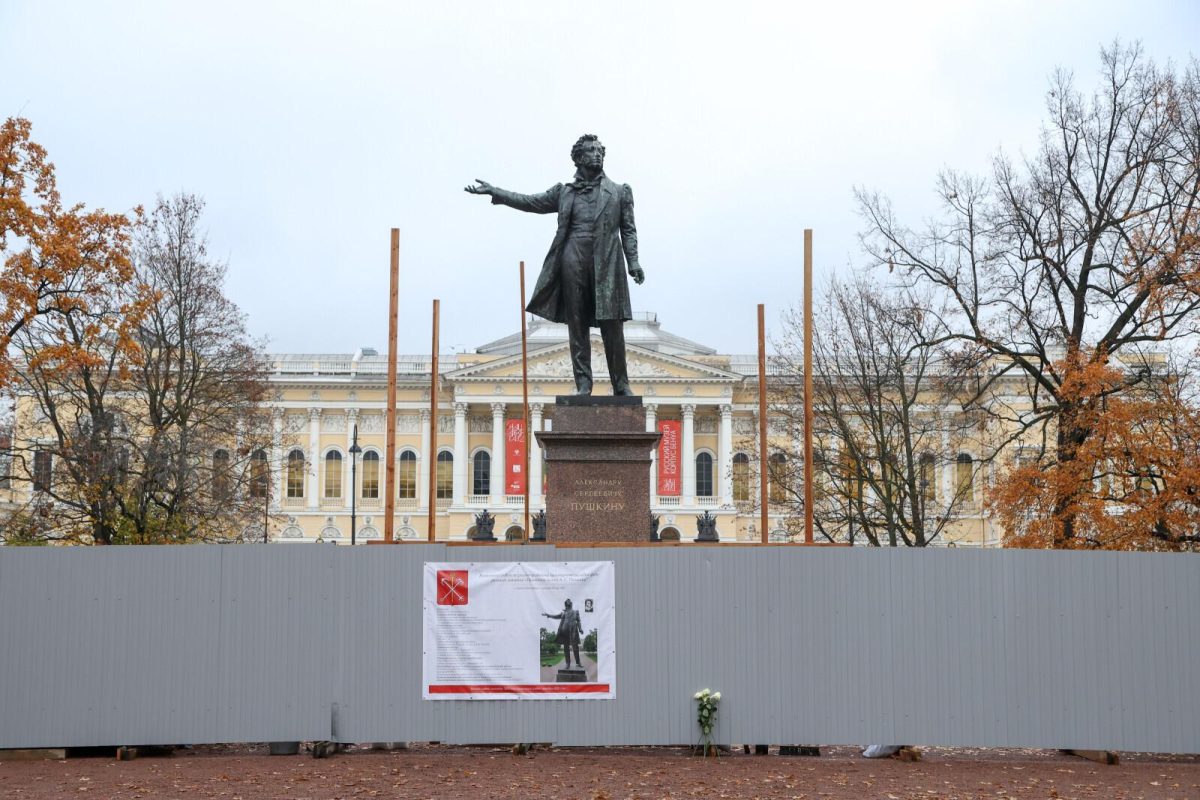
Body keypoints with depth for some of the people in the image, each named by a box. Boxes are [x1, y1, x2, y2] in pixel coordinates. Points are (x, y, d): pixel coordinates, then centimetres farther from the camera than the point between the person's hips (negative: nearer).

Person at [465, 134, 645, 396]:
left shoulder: (619, 192, 14)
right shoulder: (564, 192, 15)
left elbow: (628, 229, 9)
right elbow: (530, 202, 14)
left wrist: (633, 262, -3)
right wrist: (494, 191, 7)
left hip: (607, 266, -1)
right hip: (573, 264, 1)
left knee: (612, 326, -3)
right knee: (577, 326, 0)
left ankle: (621, 384, 4)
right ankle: (583, 383, 4)